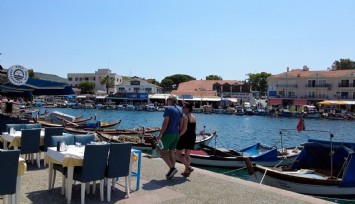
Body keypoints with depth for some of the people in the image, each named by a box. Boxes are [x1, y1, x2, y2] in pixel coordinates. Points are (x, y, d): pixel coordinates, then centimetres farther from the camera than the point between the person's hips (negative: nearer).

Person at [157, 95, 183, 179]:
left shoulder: (168, 109, -12)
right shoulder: (180, 109, 10)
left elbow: (166, 122, -19)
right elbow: (181, 123, 10)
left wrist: (160, 134, -14)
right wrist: (178, 133, 17)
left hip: (168, 133, -7)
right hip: (176, 134, 7)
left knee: (163, 152, 3)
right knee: (172, 152, 12)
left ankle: (172, 168, -9)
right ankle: (171, 173, 15)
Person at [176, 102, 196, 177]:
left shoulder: (185, 117, -16)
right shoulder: (194, 117, 9)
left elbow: (184, 129, -23)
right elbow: (194, 129, 13)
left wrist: (178, 136, -17)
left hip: (185, 137, -8)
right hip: (192, 137, 8)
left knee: (178, 153, 4)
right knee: (187, 155, 14)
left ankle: (188, 168, -5)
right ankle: (186, 171, 18)